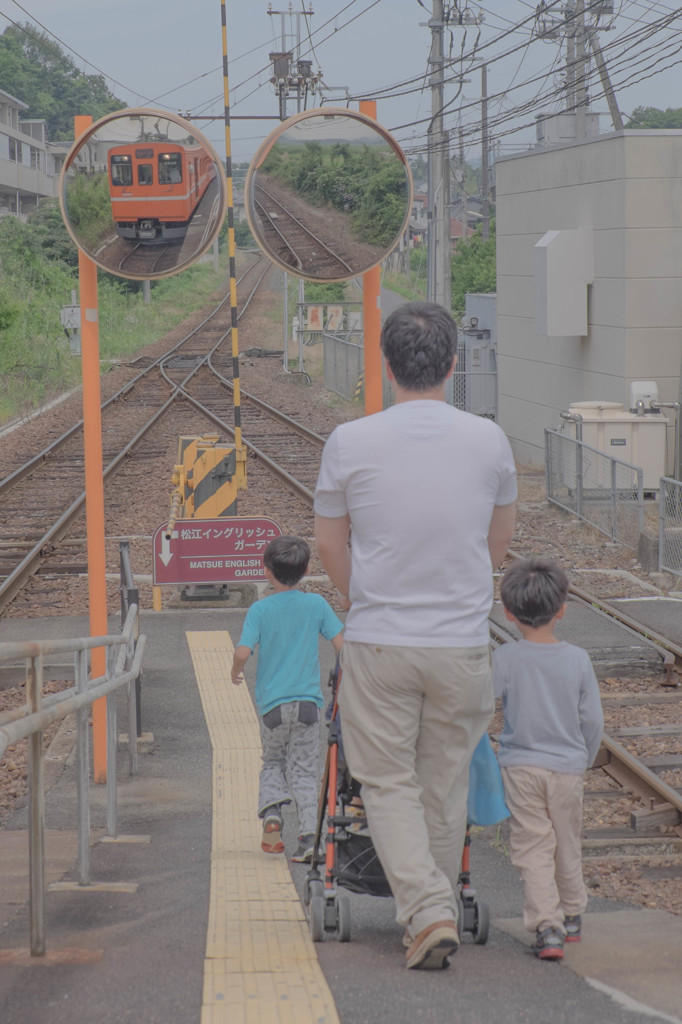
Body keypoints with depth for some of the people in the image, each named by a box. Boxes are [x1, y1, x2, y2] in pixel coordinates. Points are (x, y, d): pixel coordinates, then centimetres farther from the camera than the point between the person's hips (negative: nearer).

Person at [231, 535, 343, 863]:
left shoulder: (260, 609, -5)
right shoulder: (316, 604, -2)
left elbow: (243, 652, -13)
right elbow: (341, 644, -4)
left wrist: (236, 672, 8)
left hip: (272, 703, 0)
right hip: (307, 701, 0)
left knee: (272, 762, 20)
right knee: (304, 771, 5)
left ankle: (271, 812, -2)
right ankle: (309, 836, -6)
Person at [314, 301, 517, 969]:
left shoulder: (349, 443, -9)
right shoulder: (488, 441, -3)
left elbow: (329, 547, 4)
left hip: (378, 642, -2)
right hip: (463, 643, 2)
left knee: (388, 782, 7)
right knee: (446, 784, 15)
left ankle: (428, 911, -8)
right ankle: (434, 909, 26)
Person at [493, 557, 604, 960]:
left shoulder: (505, 658, -10)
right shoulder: (578, 659, -5)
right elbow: (593, 719, 0)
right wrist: (585, 760, 15)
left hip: (520, 766, -2)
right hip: (568, 766, 2)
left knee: (533, 849, 0)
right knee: (567, 846, 18)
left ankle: (547, 927, -12)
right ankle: (572, 917, 33)